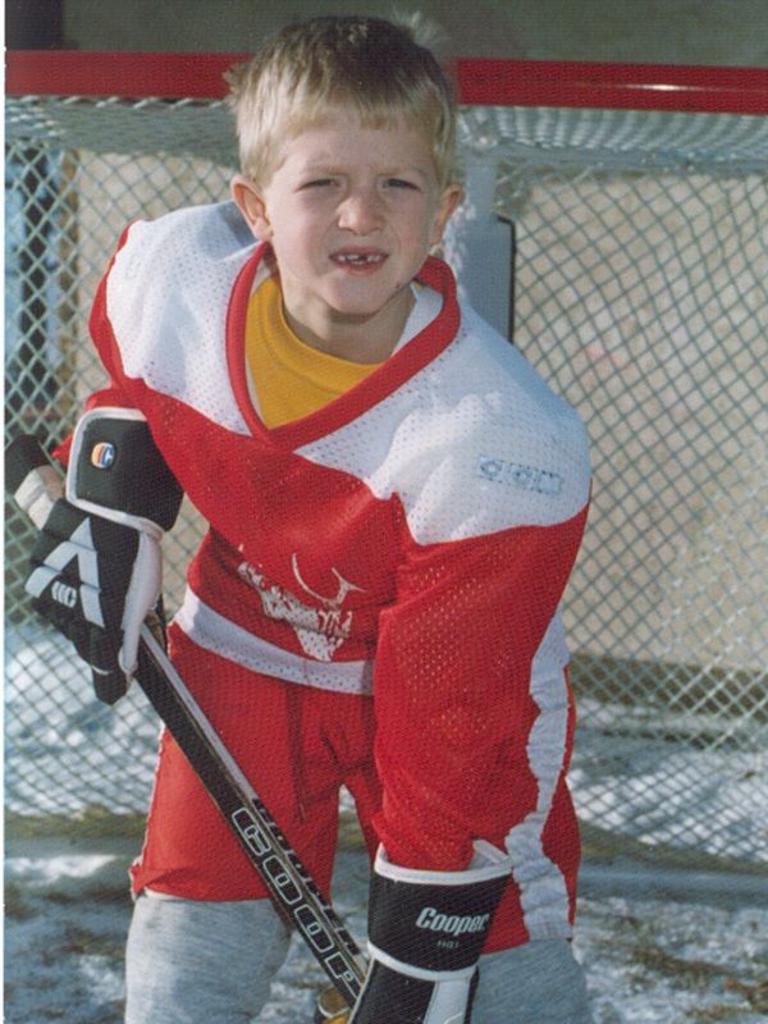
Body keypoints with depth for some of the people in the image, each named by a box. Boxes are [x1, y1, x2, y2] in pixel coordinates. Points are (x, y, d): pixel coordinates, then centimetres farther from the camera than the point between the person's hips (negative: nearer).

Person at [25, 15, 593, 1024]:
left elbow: (455, 723, -28)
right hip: (248, 646, 3)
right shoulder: (170, 273, -23)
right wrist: (109, 499, -2)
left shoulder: (511, 449, -33)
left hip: (457, 676, -3)